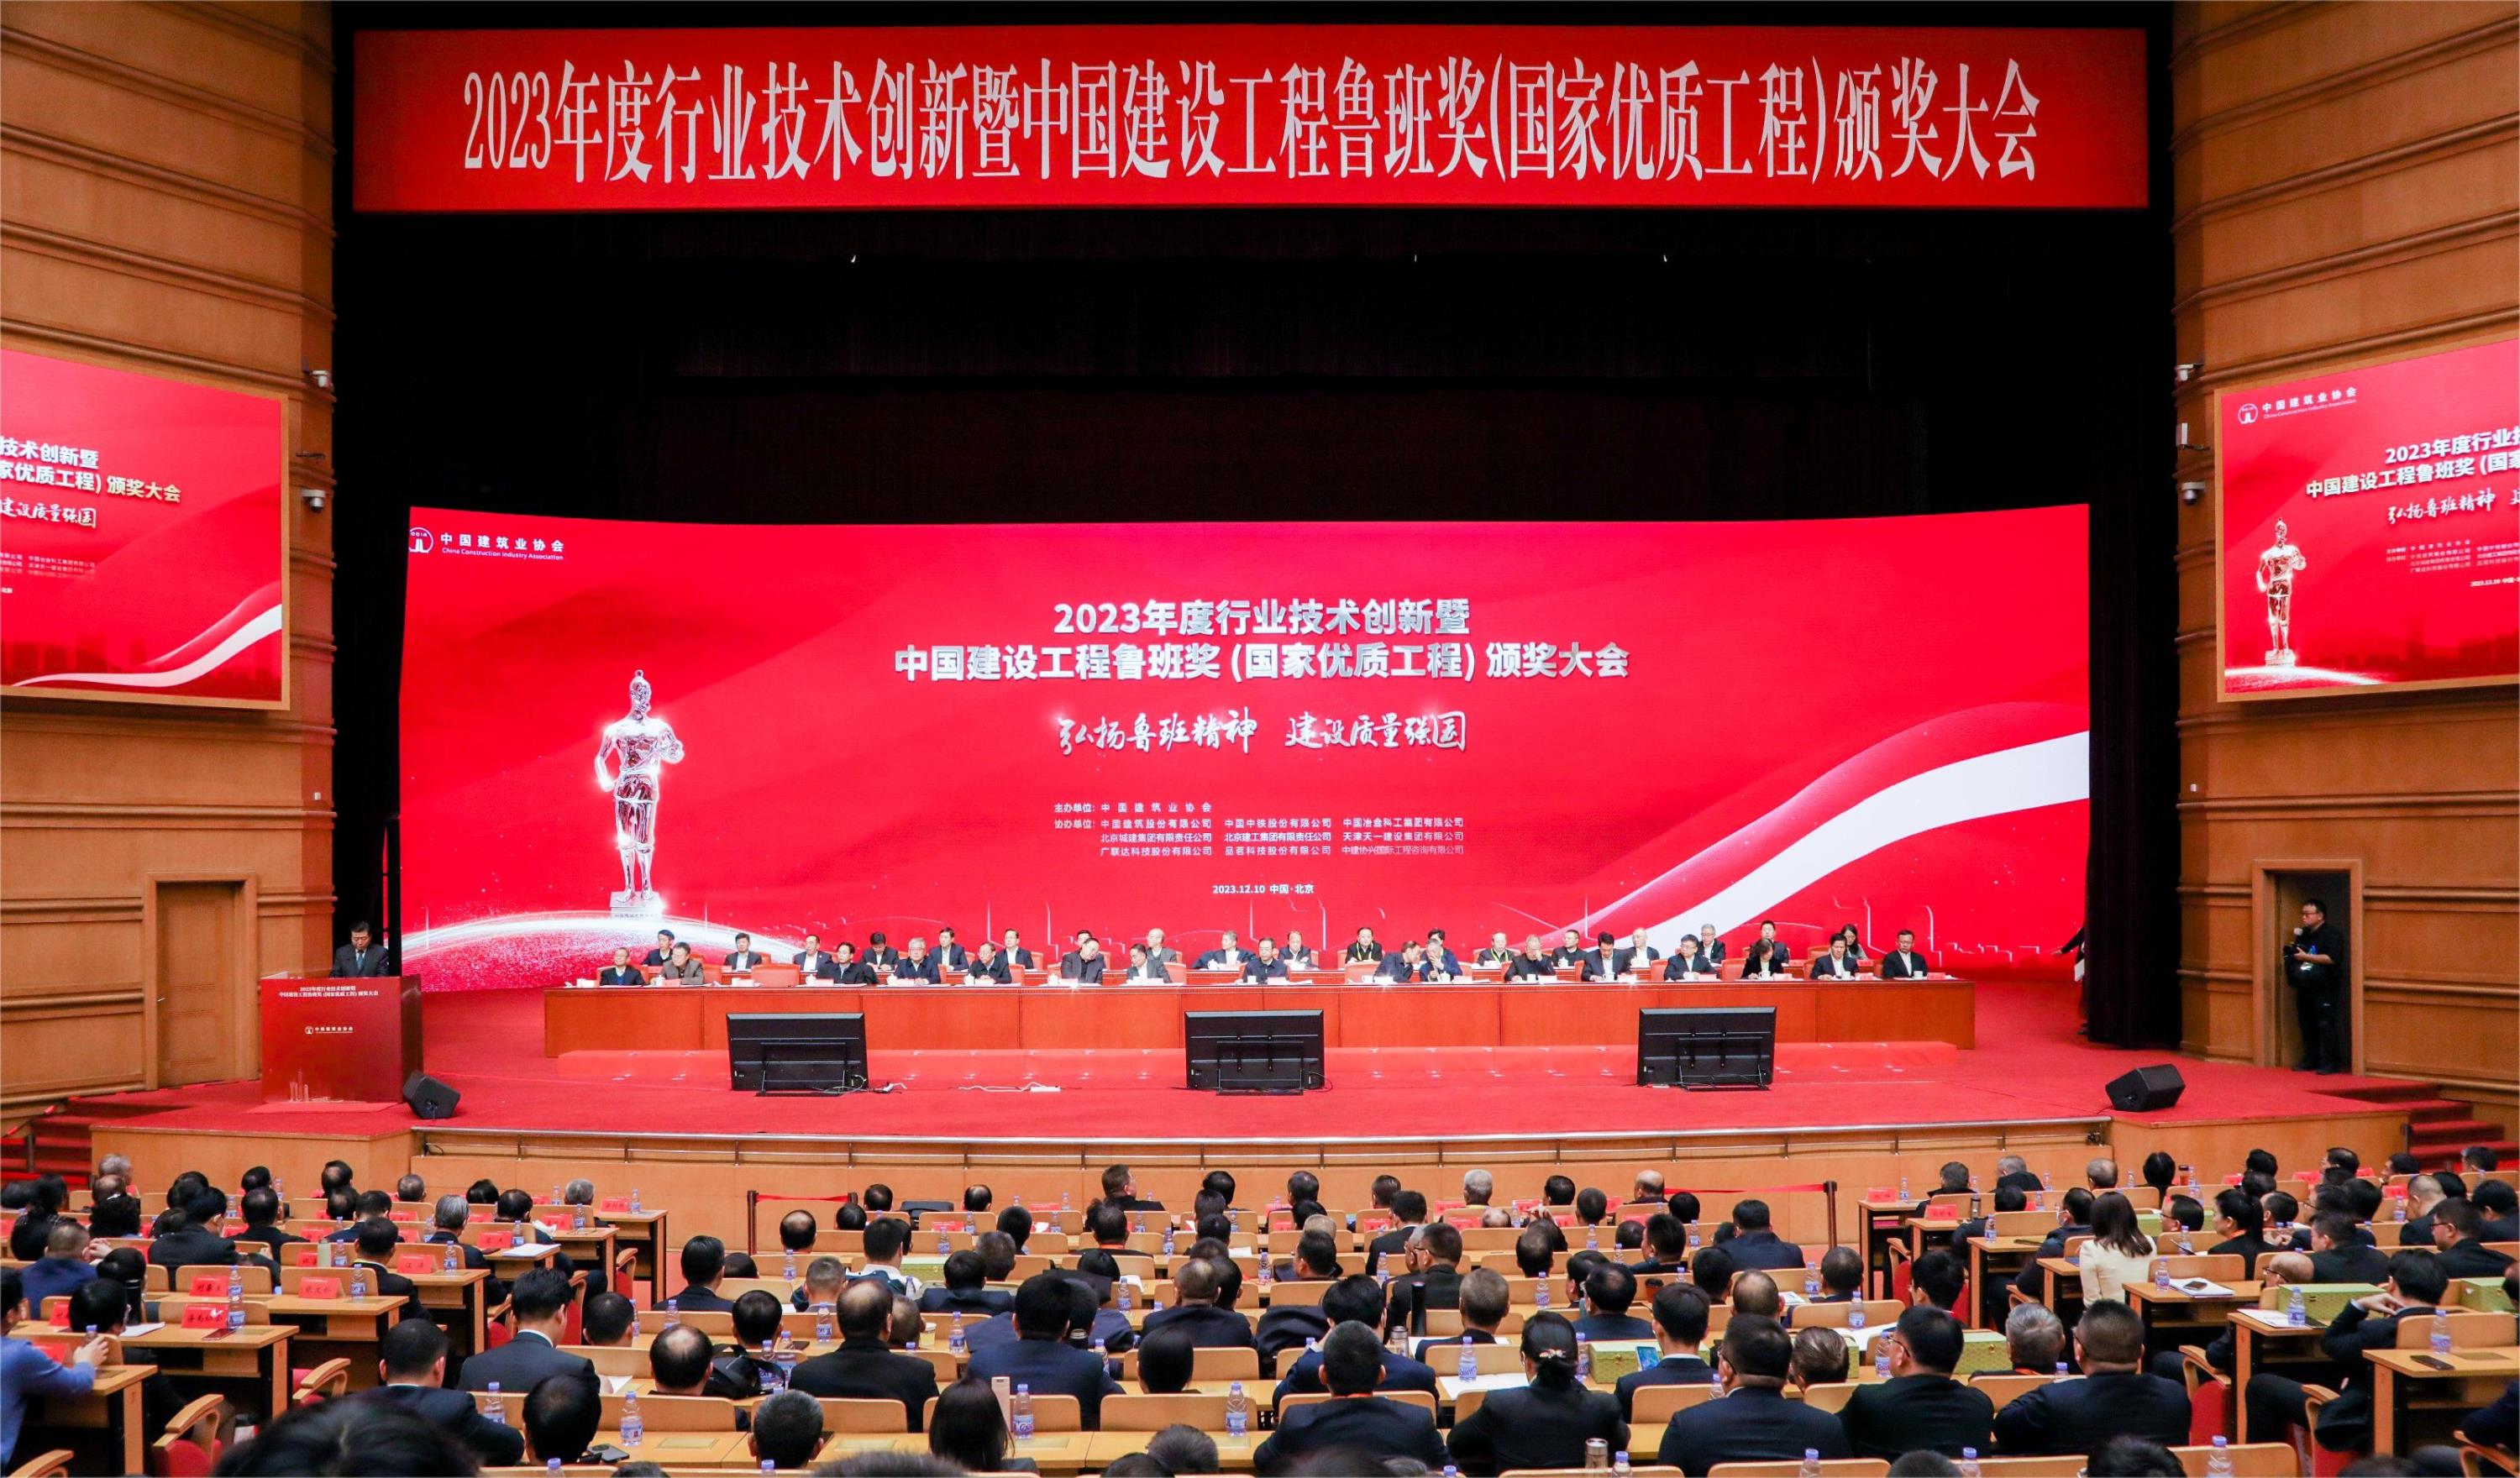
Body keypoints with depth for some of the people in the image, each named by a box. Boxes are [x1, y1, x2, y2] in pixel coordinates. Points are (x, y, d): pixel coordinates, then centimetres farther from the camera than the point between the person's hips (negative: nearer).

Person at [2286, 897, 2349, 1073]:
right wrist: (2291, 949, 5)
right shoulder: (2303, 934, 17)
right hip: (2304, 988, 8)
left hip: (2325, 991, -8)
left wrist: (2306, 956, -17)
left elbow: (2332, 958, -20)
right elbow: (2294, 956, 28)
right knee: (2307, 1026, 11)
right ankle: (2310, 1060, 19)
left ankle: (2330, 1063, -4)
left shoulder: (2332, 933, -8)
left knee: (2326, 1026, -8)